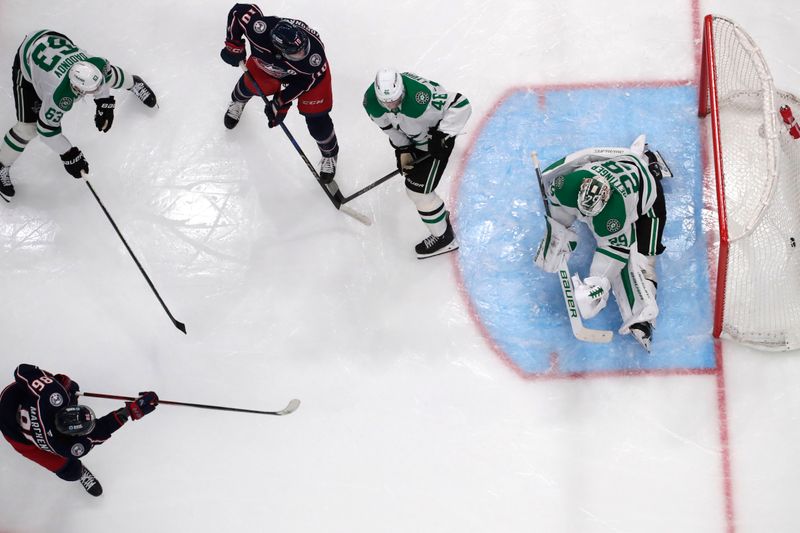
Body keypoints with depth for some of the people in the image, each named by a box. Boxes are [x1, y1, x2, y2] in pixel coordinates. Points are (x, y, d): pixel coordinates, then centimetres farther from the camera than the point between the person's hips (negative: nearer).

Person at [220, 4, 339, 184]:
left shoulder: (315, 56, -45)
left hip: (309, 72, -2)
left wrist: (281, 103, -21)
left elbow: (303, 82, -25)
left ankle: (330, 153, 34)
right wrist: (233, 45, -23)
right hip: (270, 63, 2)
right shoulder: (260, 30, -45)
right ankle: (238, 101, 63)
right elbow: (239, 10, -27)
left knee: (316, 118, 1)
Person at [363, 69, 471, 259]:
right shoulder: (371, 102, -25)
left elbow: (461, 105, -36)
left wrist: (442, 134, -35)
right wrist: (403, 149, -10)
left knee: (418, 189, -6)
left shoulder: (420, 96, -45)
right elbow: (388, 125, -5)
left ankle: (444, 237, 13)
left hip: (436, 133, -6)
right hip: (409, 133, 6)